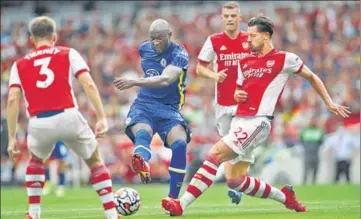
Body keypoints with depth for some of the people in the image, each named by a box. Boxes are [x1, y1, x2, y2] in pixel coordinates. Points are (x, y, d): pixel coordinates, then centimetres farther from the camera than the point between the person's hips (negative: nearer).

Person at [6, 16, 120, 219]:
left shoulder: (20, 65, 18)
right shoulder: (68, 54, 14)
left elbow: (13, 100, 5)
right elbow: (89, 85, -1)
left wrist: (12, 138, 6)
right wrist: (102, 118, -3)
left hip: (39, 123, 1)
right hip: (68, 117, -1)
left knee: (35, 161, 33)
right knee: (95, 161, 21)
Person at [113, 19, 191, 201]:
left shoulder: (179, 54, -13)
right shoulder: (144, 48, 6)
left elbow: (165, 80, -32)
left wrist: (134, 82, -43)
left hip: (169, 108, -2)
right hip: (143, 104, 2)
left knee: (180, 144, -27)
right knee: (142, 134, -32)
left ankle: (173, 198, -18)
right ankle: (142, 164, -70)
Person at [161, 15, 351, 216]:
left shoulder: (284, 59, 2)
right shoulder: (245, 62, 19)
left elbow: (312, 77, 14)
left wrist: (329, 103, 13)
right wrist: (237, 96, 4)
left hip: (258, 122, -8)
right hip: (239, 121, 8)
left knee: (215, 154, -21)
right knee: (236, 181, 3)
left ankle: (182, 205, -24)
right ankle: (285, 196, 23)